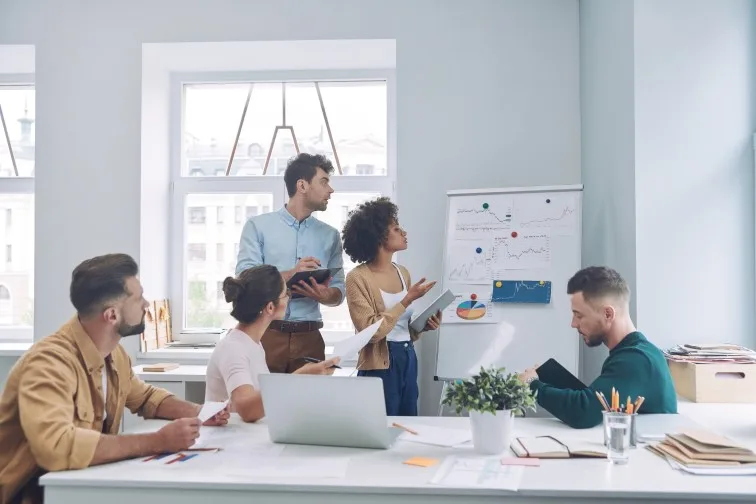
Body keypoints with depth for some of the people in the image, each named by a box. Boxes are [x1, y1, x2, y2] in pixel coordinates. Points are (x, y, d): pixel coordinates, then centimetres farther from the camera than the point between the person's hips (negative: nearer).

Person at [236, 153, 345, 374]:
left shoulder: (330, 235, 12)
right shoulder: (258, 226, 3)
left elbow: (338, 291, 10)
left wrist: (324, 295, -12)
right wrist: (290, 275, -20)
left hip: (308, 338, 3)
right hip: (265, 335, -3)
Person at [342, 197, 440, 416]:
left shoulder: (403, 273, 10)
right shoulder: (358, 278, -11)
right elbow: (371, 332, -19)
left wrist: (424, 325, -2)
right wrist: (407, 300, -18)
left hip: (408, 359, 7)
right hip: (380, 366, -7)